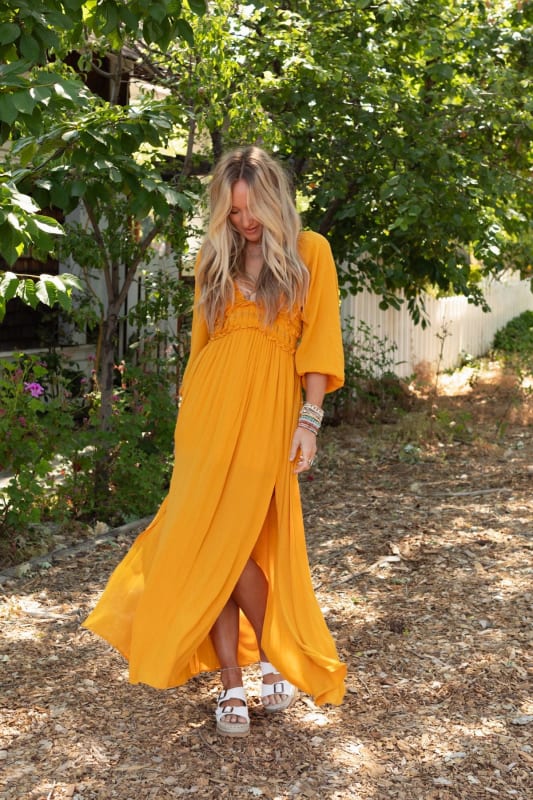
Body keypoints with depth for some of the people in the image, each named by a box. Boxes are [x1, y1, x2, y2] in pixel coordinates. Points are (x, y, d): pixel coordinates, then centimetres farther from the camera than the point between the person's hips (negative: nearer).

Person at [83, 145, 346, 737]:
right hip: (210, 406, 3)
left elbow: (318, 340, -1)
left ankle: (259, 664, 14)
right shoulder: (214, 258, 15)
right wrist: (189, 417, 13)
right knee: (215, 543, 0)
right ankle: (233, 684, 10)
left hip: (269, 408, -3)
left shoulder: (309, 252, 4)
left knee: (231, 540, -9)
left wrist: (309, 420, -9)